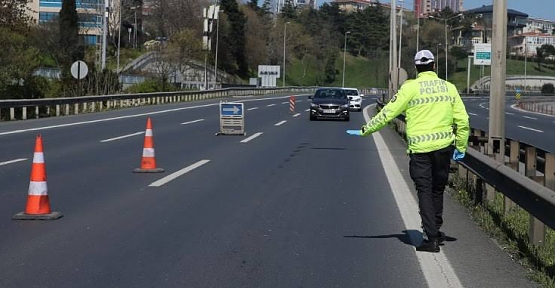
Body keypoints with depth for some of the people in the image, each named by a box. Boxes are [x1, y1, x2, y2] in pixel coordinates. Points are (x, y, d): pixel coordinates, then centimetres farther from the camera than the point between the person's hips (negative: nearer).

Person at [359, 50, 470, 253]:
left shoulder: (410, 88, -7)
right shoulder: (449, 88, 5)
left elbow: (388, 113, -6)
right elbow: (462, 120, 6)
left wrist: (366, 130, 5)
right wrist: (461, 147, 16)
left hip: (419, 149, -3)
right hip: (444, 146, 3)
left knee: (425, 192, 1)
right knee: (438, 190, 18)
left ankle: (432, 238, -5)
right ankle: (436, 230, 29)